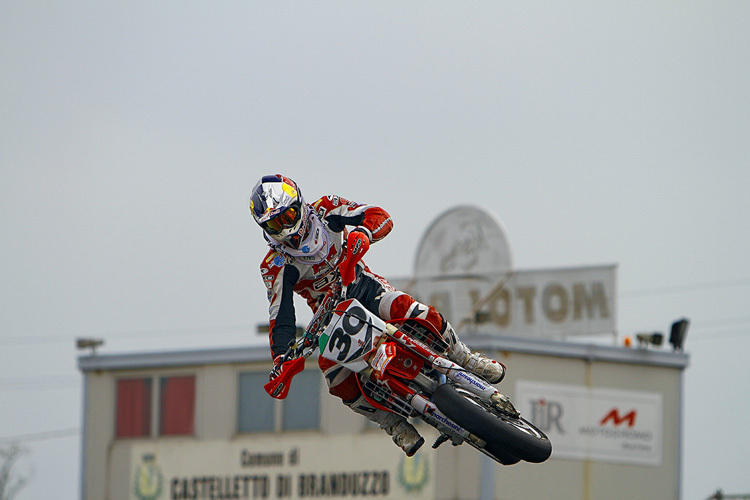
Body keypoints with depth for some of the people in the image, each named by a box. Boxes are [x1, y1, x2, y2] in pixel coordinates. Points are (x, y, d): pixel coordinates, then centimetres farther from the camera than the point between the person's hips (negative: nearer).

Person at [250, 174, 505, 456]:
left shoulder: (325, 211, -10)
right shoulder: (275, 267, -12)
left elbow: (381, 217, -15)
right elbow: (280, 318, -17)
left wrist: (362, 234, -38)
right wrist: (280, 360, -33)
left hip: (363, 287, 0)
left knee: (422, 316, -28)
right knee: (339, 382, -26)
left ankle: (467, 361, -4)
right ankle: (396, 425, -9)